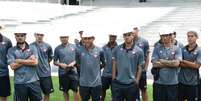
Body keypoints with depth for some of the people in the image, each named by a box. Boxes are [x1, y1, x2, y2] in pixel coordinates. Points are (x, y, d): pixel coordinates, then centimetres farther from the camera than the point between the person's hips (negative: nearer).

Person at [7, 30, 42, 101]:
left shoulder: (32, 48, 7)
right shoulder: (11, 50, 4)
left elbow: (35, 62, -7)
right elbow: (13, 66, -7)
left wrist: (19, 61, -6)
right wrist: (28, 60, -8)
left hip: (33, 81, 1)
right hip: (19, 83, -1)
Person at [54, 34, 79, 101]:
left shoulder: (74, 47, 3)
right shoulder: (57, 49, 3)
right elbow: (55, 62, 6)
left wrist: (73, 63, -11)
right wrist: (60, 64, -13)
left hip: (73, 72, -1)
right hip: (63, 73, 1)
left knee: (76, 90, -5)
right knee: (65, 91, 11)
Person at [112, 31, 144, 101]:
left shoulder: (139, 51, -4)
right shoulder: (117, 49, 1)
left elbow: (139, 68, -1)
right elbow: (114, 65, 7)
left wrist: (136, 82, -4)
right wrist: (113, 79, 4)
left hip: (131, 85, -1)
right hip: (117, 84, 2)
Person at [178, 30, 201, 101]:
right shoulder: (182, 49, 4)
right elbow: (179, 63, -2)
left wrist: (183, 61, -10)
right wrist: (191, 64, -13)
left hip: (193, 82, -3)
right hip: (181, 81, 3)